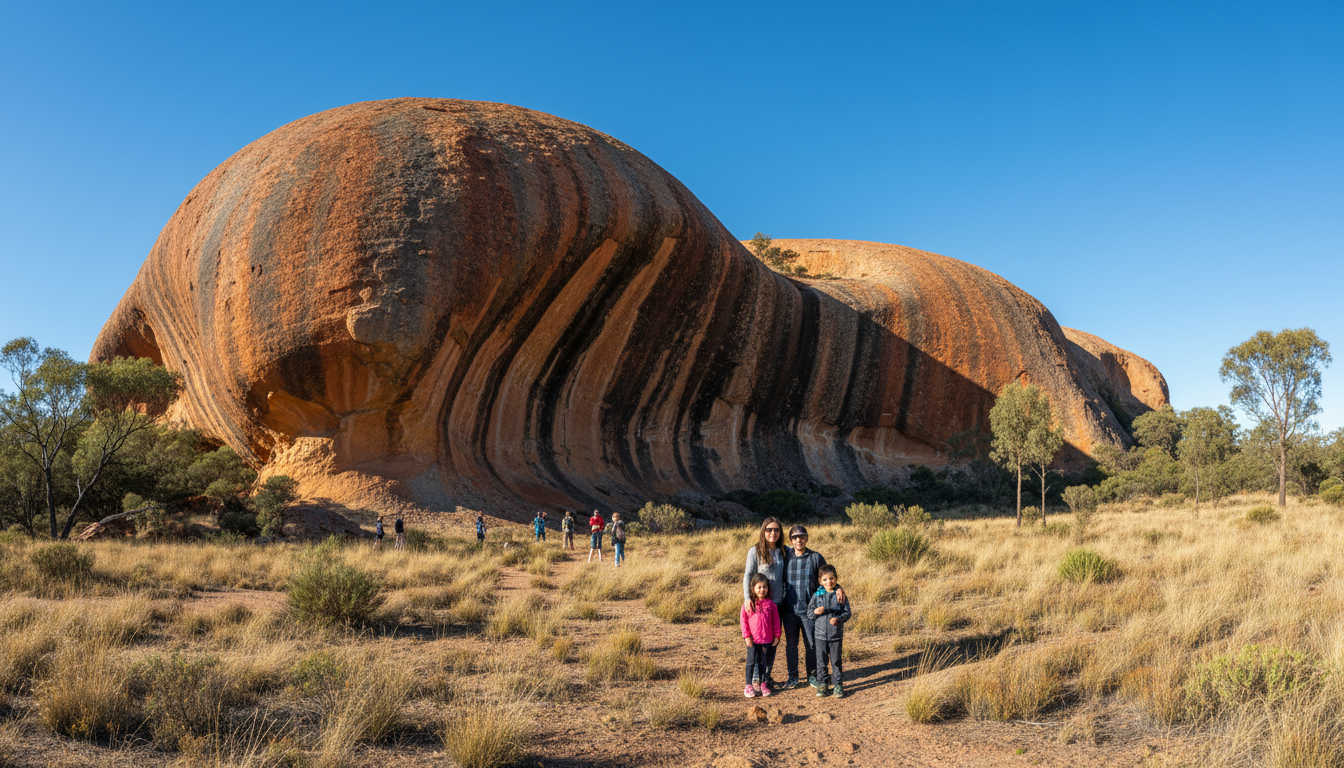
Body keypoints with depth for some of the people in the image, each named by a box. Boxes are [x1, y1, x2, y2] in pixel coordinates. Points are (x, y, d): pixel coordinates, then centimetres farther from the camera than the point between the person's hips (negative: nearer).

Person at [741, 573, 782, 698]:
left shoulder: (770, 604, -1)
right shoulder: (748, 604, -5)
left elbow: (776, 621, 5)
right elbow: (744, 621, -2)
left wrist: (777, 636, 5)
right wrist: (747, 636, -6)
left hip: (768, 640, 1)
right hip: (753, 640, -1)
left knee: (765, 662, 11)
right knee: (751, 662, 5)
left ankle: (764, 684, 24)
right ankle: (749, 686, 14)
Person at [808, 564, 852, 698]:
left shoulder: (840, 595, -2)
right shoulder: (817, 595, 1)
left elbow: (848, 613, 0)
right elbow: (809, 611, 8)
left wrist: (838, 619, -17)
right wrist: (815, 612, -14)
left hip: (836, 634, -1)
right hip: (820, 633, 1)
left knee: (836, 661, 6)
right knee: (821, 661, 7)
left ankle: (838, 685, 17)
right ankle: (822, 685, 18)